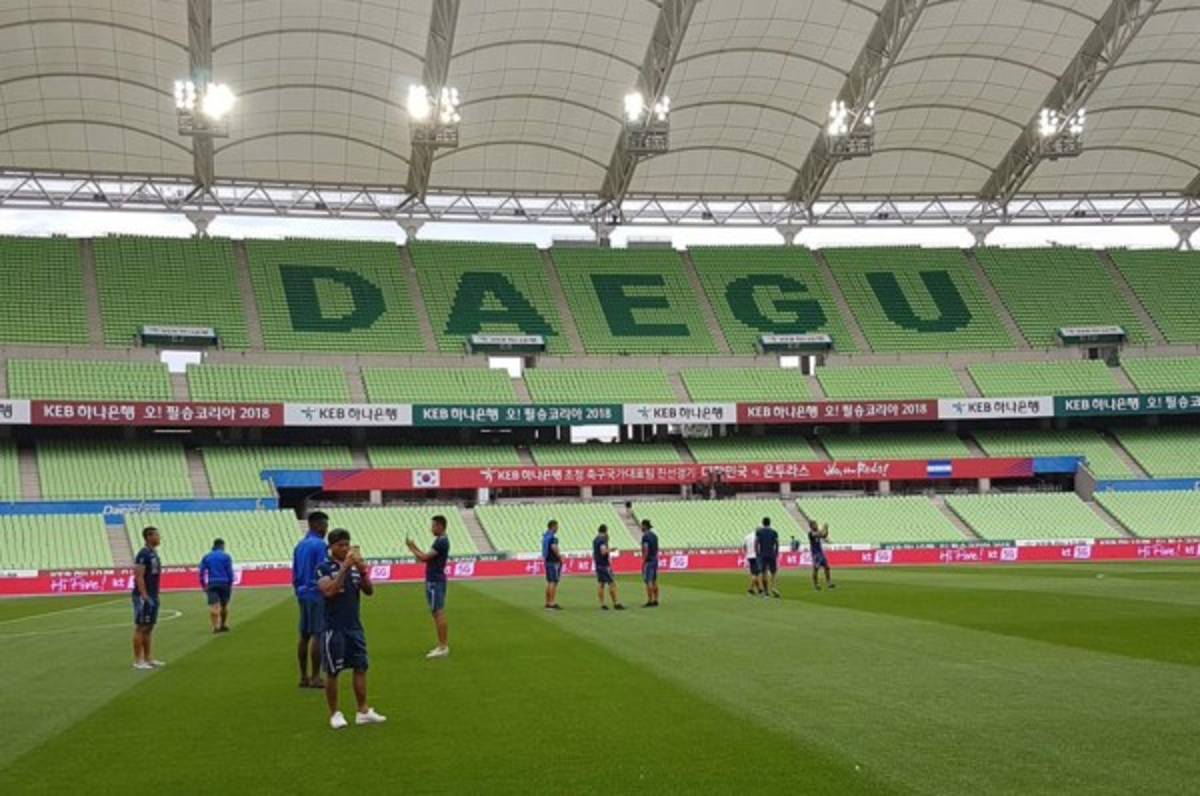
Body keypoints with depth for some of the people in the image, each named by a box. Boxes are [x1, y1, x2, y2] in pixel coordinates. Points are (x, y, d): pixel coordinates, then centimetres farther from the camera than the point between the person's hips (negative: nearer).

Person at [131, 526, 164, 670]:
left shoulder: (153, 553, 14)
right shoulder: (143, 554, -14)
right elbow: (139, 577, -19)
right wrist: (144, 596, -22)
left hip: (152, 596, 9)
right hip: (144, 597, -9)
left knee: (149, 628, 13)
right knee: (141, 628, -5)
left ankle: (148, 658, 19)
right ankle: (138, 660, -1)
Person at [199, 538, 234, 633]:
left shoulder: (206, 557, 11)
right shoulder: (226, 556, 3)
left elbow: (201, 573, 5)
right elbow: (230, 572, -2)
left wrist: (203, 586, 10)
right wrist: (230, 585, 4)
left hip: (211, 584, 1)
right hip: (224, 583, -1)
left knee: (214, 606, -7)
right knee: (224, 605, 15)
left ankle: (215, 626, -19)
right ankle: (223, 625, 21)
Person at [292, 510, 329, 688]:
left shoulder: (299, 546, 14)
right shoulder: (319, 545, -11)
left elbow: (294, 575, 17)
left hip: (303, 595, 8)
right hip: (317, 595, -8)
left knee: (304, 636, 10)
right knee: (317, 635, -5)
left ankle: (304, 677, 14)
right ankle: (315, 677, -5)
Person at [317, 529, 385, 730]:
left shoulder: (355, 567, 7)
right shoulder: (324, 568, -6)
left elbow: (369, 591, 1)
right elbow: (329, 591, -22)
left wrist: (363, 571, -15)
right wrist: (344, 568, -25)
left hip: (355, 626, 5)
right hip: (334, 628, -5)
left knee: (361, 668, 4)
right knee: (332, 672, 3)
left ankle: (363, 711, 8)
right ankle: (334, 714, 13)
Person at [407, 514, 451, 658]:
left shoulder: (441, 542, -16)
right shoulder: (440, 541, 15)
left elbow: (425, 557, -20)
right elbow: (427, 558, 18)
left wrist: (412, 548, -6)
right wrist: (415, 548, 11)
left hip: (435, 582, -10)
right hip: (434, 580, 10)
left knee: (439, 613, -9)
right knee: (438, 613, 12)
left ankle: (443, 647, -9)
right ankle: (443, 645, 15)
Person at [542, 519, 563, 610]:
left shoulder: (545, 536, 13)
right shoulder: (552, 537, -15)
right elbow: (554, 547, -29)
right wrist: (560, 556, -15)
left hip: (547, 561, 9)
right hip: (554, 562, -9)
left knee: (549, 582, 13)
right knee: (554, 582, -8)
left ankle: (548, 603, 17)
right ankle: (553, 603, -10)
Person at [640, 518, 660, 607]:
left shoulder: (645, 536, -13)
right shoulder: (654, 535, 13)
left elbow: (646, 550, -18)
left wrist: (643, 562, -17)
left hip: (648, 561, -9)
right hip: (655, 560, 9)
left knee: (648, 581, -7)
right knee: (654, 581, 10)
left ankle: (650, 601, -9)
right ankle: (655, 601, 11)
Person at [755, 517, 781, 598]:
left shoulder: (758, 532, 4)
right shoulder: (774, 532, 4)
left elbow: (756, 544, 0)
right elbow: (777, 544, 2)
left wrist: (757, 554, 6)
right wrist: (776, 554, 10)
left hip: (762, 555, 0)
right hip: (772, 555, 0)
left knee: (763, 572, 5)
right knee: (773, 572, 7)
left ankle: (765, 591, 3)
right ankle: (773, 587, -13)